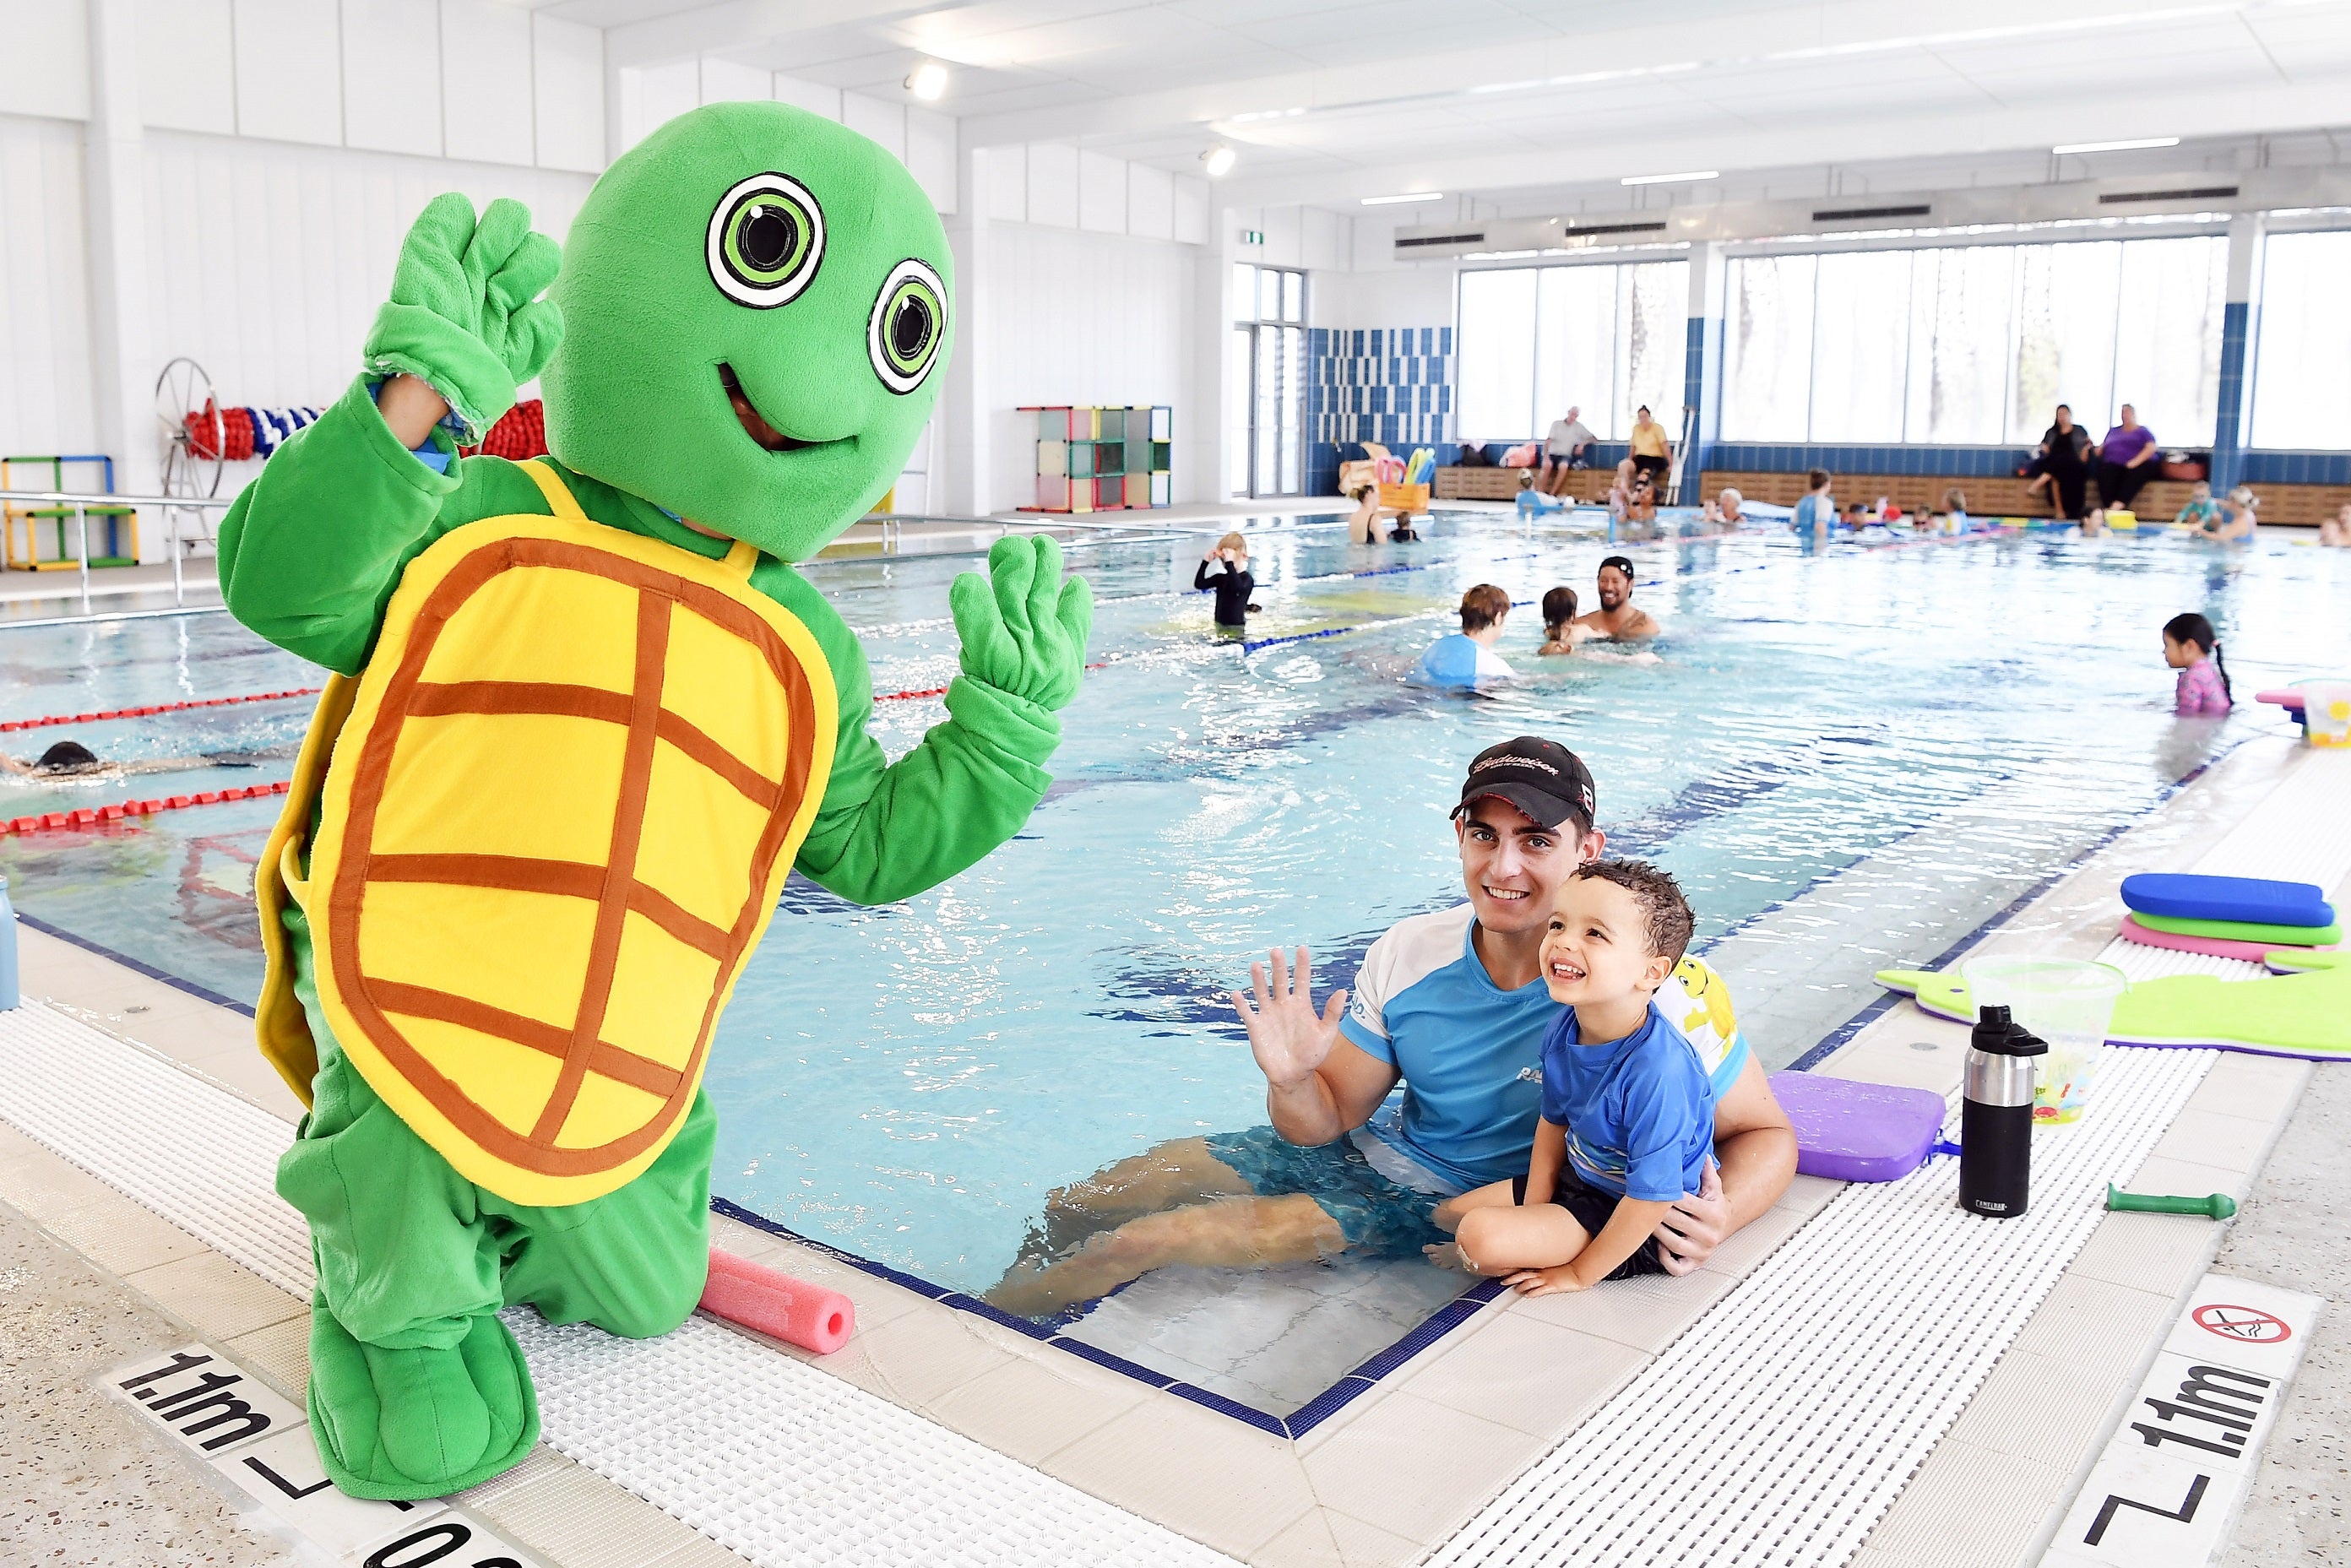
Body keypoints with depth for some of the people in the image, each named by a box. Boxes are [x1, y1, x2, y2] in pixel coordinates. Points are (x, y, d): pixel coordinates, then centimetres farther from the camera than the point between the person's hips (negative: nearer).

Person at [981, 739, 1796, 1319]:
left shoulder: (1657, 988, -24)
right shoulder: (1407, 955, -12)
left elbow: (1764, 1135, -12)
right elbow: (1323, 1121, -4)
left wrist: (1719, 1216, -34)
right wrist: (1291, 1084, -28)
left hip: (1450, 1210, -4)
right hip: (1371, 1150, 5)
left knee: (1142, 1240, -14)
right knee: (1071, 1210, 2)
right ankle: (1018, 1300, 35)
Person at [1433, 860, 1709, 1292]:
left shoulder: (1656, 1073, -34)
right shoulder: (1562, 1032, -9)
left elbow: (1652, 1196, -29)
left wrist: (1579, 1274, -20)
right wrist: (1532, 1216, 1)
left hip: (1637, 1232, -8)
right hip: (1578, 1182, 8)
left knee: (1480, 1233, -20)